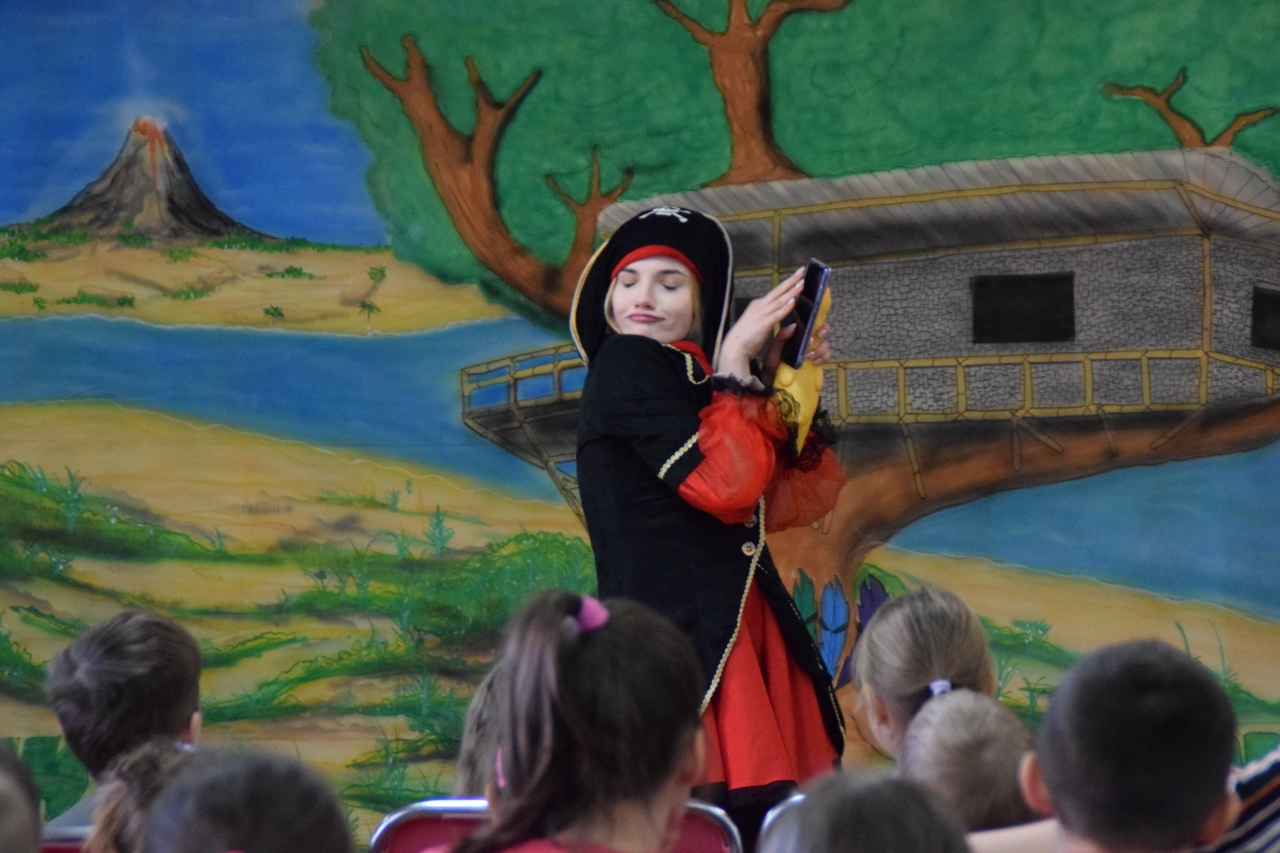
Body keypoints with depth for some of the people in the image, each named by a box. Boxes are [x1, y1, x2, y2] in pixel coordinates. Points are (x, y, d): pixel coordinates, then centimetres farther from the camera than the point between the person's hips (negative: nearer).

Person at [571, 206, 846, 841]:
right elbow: (723, 485, -14)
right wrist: (737, 364, -5)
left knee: (771, 820, -1)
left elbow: (789, 503, 18)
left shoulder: (691, 378, 19)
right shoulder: (626, 366, -3)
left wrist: (787, 382, 12)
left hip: (738, 635, 8)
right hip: (677, 639, -8)